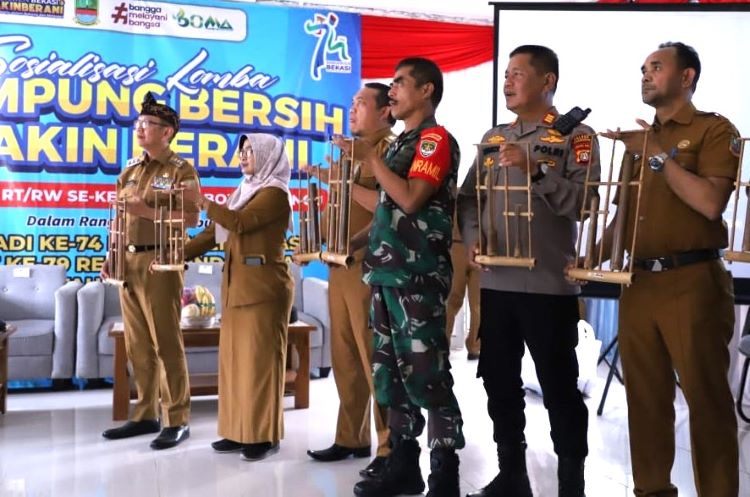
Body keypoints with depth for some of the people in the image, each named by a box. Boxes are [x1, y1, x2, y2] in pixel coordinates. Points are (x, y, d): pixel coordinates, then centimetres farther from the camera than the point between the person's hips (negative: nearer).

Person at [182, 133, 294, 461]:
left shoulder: (275, 192, -6)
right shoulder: (244, 191, 18)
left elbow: (239, 222, -21)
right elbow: (214, 232, 14)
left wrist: (199, 200, -17)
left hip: (263, 286, -8)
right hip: (237, 285, 8)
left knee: (261, 358, -5)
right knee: (235, 357, 8)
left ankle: (265, 435, 1)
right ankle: (240, 431, 15)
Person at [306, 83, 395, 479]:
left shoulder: (390, 150, -5)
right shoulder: (353, 150, 21)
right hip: (341, 265, 9)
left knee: (374, 359, -6)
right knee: (345, 358, 11)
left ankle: (390, 447, 1)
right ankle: (351, 437, 20)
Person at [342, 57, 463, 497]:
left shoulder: (437, 138, -7)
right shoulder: (399, 144, 20)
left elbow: (411, 200, -20)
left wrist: (369, 156, -13)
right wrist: (352, 243, 12)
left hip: (418, 275, -9)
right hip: (386, 272, 9)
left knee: (426, 375, -6)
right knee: (391, 372, 11)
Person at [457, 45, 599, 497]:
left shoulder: (576, 137, -2)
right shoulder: (493, 138, 15)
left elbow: (583, 204, -14)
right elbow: (468, 197, 14)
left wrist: (534, 169, -22)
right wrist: (473, 237, -4)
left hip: (549, 284, -6)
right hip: (496, 282, 6)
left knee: (560, 389, 3)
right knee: (499, 383, 13)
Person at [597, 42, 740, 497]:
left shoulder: (714, 130, -1)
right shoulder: (640, 137, 18)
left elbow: (711, 203, -17)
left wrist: (657, 155, -14)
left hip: (692, 283, -6)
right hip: (639, 283, 6)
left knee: (706, 397, 1)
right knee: (645, 397, 11)